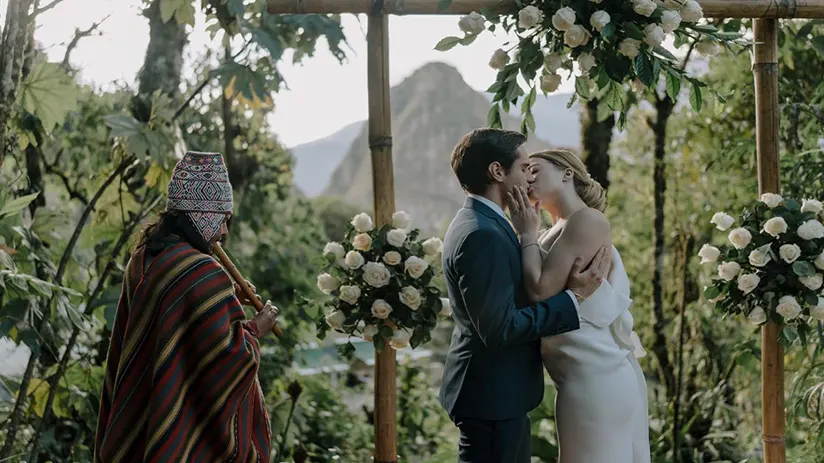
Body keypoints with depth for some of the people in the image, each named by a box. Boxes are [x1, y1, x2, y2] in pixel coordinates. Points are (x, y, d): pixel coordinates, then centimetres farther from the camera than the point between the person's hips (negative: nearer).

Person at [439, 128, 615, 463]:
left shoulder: (476, 223, 10)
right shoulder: (482, 236, -23)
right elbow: (500, 329, -25)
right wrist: (574, 297, -19)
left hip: (498, 391, 10)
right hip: (492, 397, -10)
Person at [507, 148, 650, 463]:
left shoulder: (587, 220, -12)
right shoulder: (559, 232, 15)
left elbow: (540, 288, -19)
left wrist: (527, 234, -6)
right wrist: (528, 233, 7)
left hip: (596, 376, -9)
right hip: (592, 374, 9)